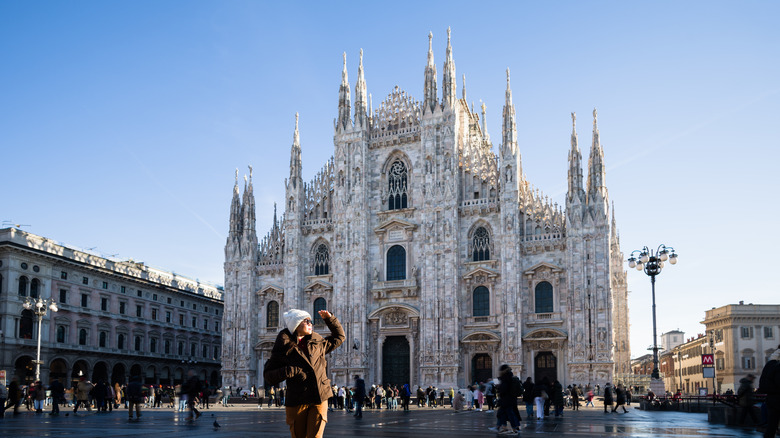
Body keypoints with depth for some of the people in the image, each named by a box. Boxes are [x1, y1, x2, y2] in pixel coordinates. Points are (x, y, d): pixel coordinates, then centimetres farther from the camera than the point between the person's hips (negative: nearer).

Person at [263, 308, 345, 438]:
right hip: (297, 401, -2)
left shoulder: (318, 343, 15)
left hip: (319, 398, 2)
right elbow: (268, 374, 0)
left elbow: (339, 336, 30)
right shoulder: (284, 348, 2)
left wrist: (329, 319, 17)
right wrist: (290, 371, -15)